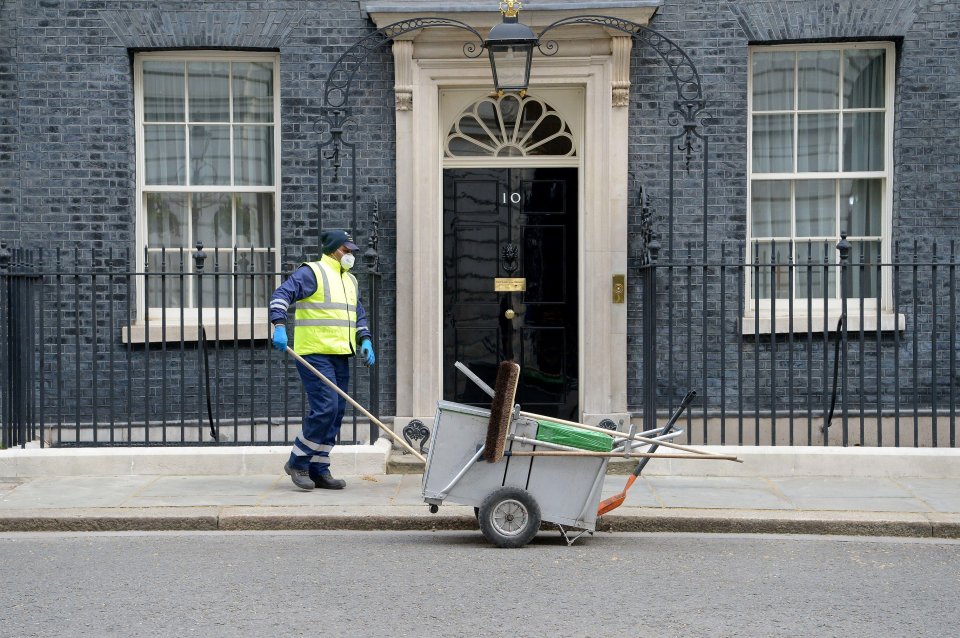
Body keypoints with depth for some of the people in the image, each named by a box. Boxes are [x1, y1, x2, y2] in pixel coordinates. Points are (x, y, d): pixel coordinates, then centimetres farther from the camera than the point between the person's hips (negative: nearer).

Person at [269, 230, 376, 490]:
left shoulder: (350, 280, 21)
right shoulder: (311, 272, -5)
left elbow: (359, 315, 28)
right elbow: (281, 295, -15)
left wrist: (365, 340, 11)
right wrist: (279, 326, -28)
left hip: (340, 357, 8)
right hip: (314, 354, -8)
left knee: (335, 414, 6)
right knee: (325, 408, -16)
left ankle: (318, 470, 12)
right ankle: (297, 461, -1)